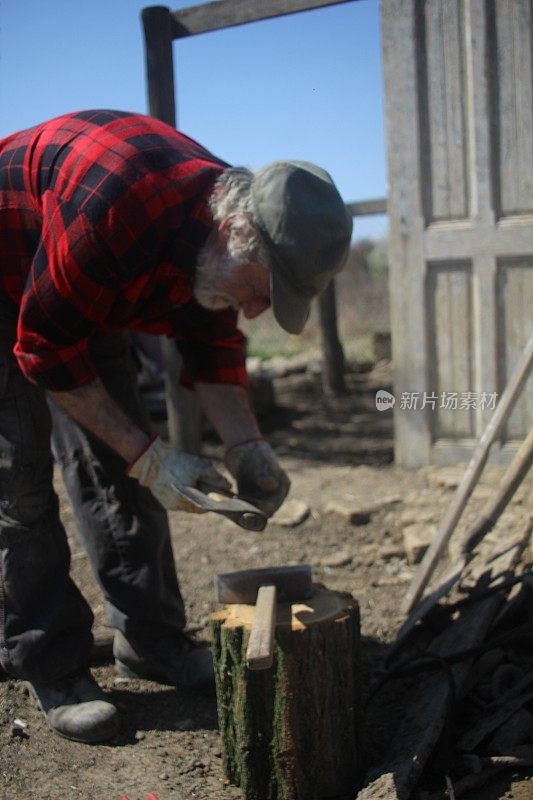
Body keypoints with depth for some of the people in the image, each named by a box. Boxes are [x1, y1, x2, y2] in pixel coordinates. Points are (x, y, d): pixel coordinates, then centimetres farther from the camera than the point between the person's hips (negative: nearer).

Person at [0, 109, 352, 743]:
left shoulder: (226, 244, -17)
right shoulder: (112, 206, -41)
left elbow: (214, 347, -3)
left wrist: (245, 446, -18)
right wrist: (149, 456, -29)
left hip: (83, 294, 7)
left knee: (113, 465, 4)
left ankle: (150, 640, 13)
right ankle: (52, 671, -1)